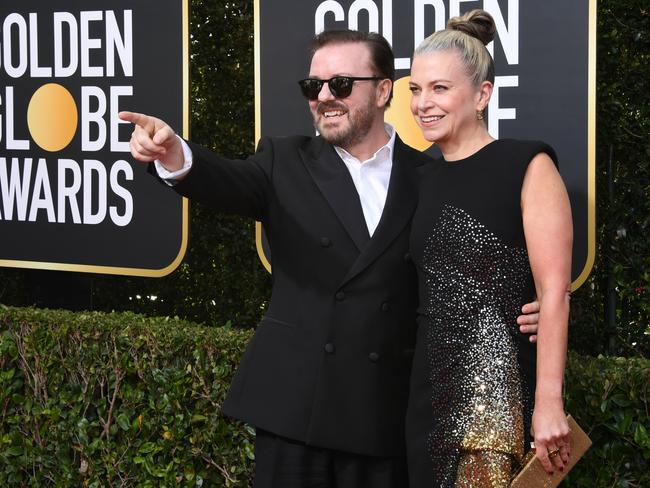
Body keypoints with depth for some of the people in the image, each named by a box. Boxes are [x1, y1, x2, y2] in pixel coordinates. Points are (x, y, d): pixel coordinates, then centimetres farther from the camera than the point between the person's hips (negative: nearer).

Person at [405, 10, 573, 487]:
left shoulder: (527, 166, -6)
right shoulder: (426, 180, 13)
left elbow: (554, 293, -12)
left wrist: (549, 403, -19)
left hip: (503, 383, -6)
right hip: (433, 385, 6)